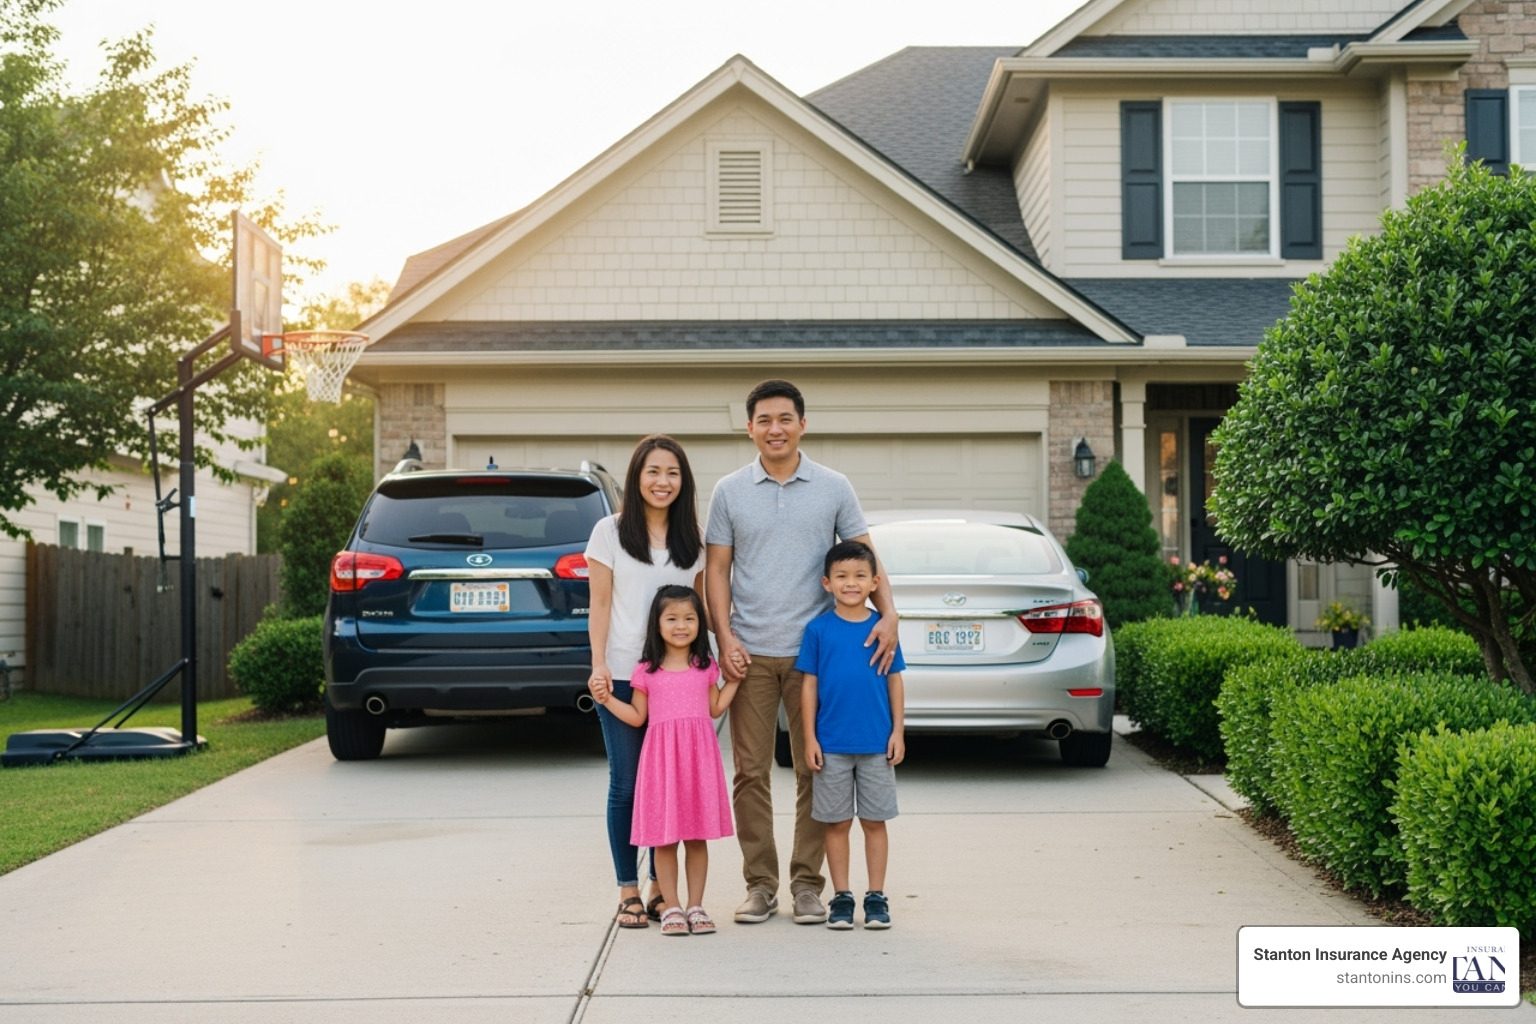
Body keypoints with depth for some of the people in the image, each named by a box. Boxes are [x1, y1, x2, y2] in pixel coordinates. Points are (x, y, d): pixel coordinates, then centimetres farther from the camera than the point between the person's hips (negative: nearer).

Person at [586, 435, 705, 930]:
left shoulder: (692, 538, 10)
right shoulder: (610, 532, 1)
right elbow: (600, 605, 0)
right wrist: (599, 665, -9)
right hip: (623, 675, -3)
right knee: (627, 786, 1)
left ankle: (661, 889, 13)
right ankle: (628, 892, 8)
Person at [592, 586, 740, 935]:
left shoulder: (706, 667, 9)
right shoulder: (647, 671, 3)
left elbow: (715, 708, 14)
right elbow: (637, 716, 7)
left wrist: (734, 681, 10)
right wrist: (608, 700, -5)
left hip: (699, 755, 1)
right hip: (662, 757, -1)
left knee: (697, 836, 4)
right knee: (665, 838, -1)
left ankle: (696, 906, 12)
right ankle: (671, 907, 8)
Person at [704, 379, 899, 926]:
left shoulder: (834, 489, 5)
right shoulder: (730, 492, 6)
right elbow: (716, 569, 7)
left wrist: (887, 614, -11)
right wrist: (725, 637, -4)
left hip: (814, 651, 0)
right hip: (751, 654, 0)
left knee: (814, 772, 3)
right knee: (751, 773, 2)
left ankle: (808, 884, 11)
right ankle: (759, 884, 11)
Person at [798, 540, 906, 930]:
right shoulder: (818, 629, -1)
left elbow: (895, 681, 5)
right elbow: (810, 685, 1)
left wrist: (898, 732, 0)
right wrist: (810, 739, -3)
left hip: (877, 745, 1)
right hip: (832, 745, 0)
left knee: (874, 821, 7)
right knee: (837, 823, 6)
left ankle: (876, 897, 15)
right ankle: (841, 897, 15)